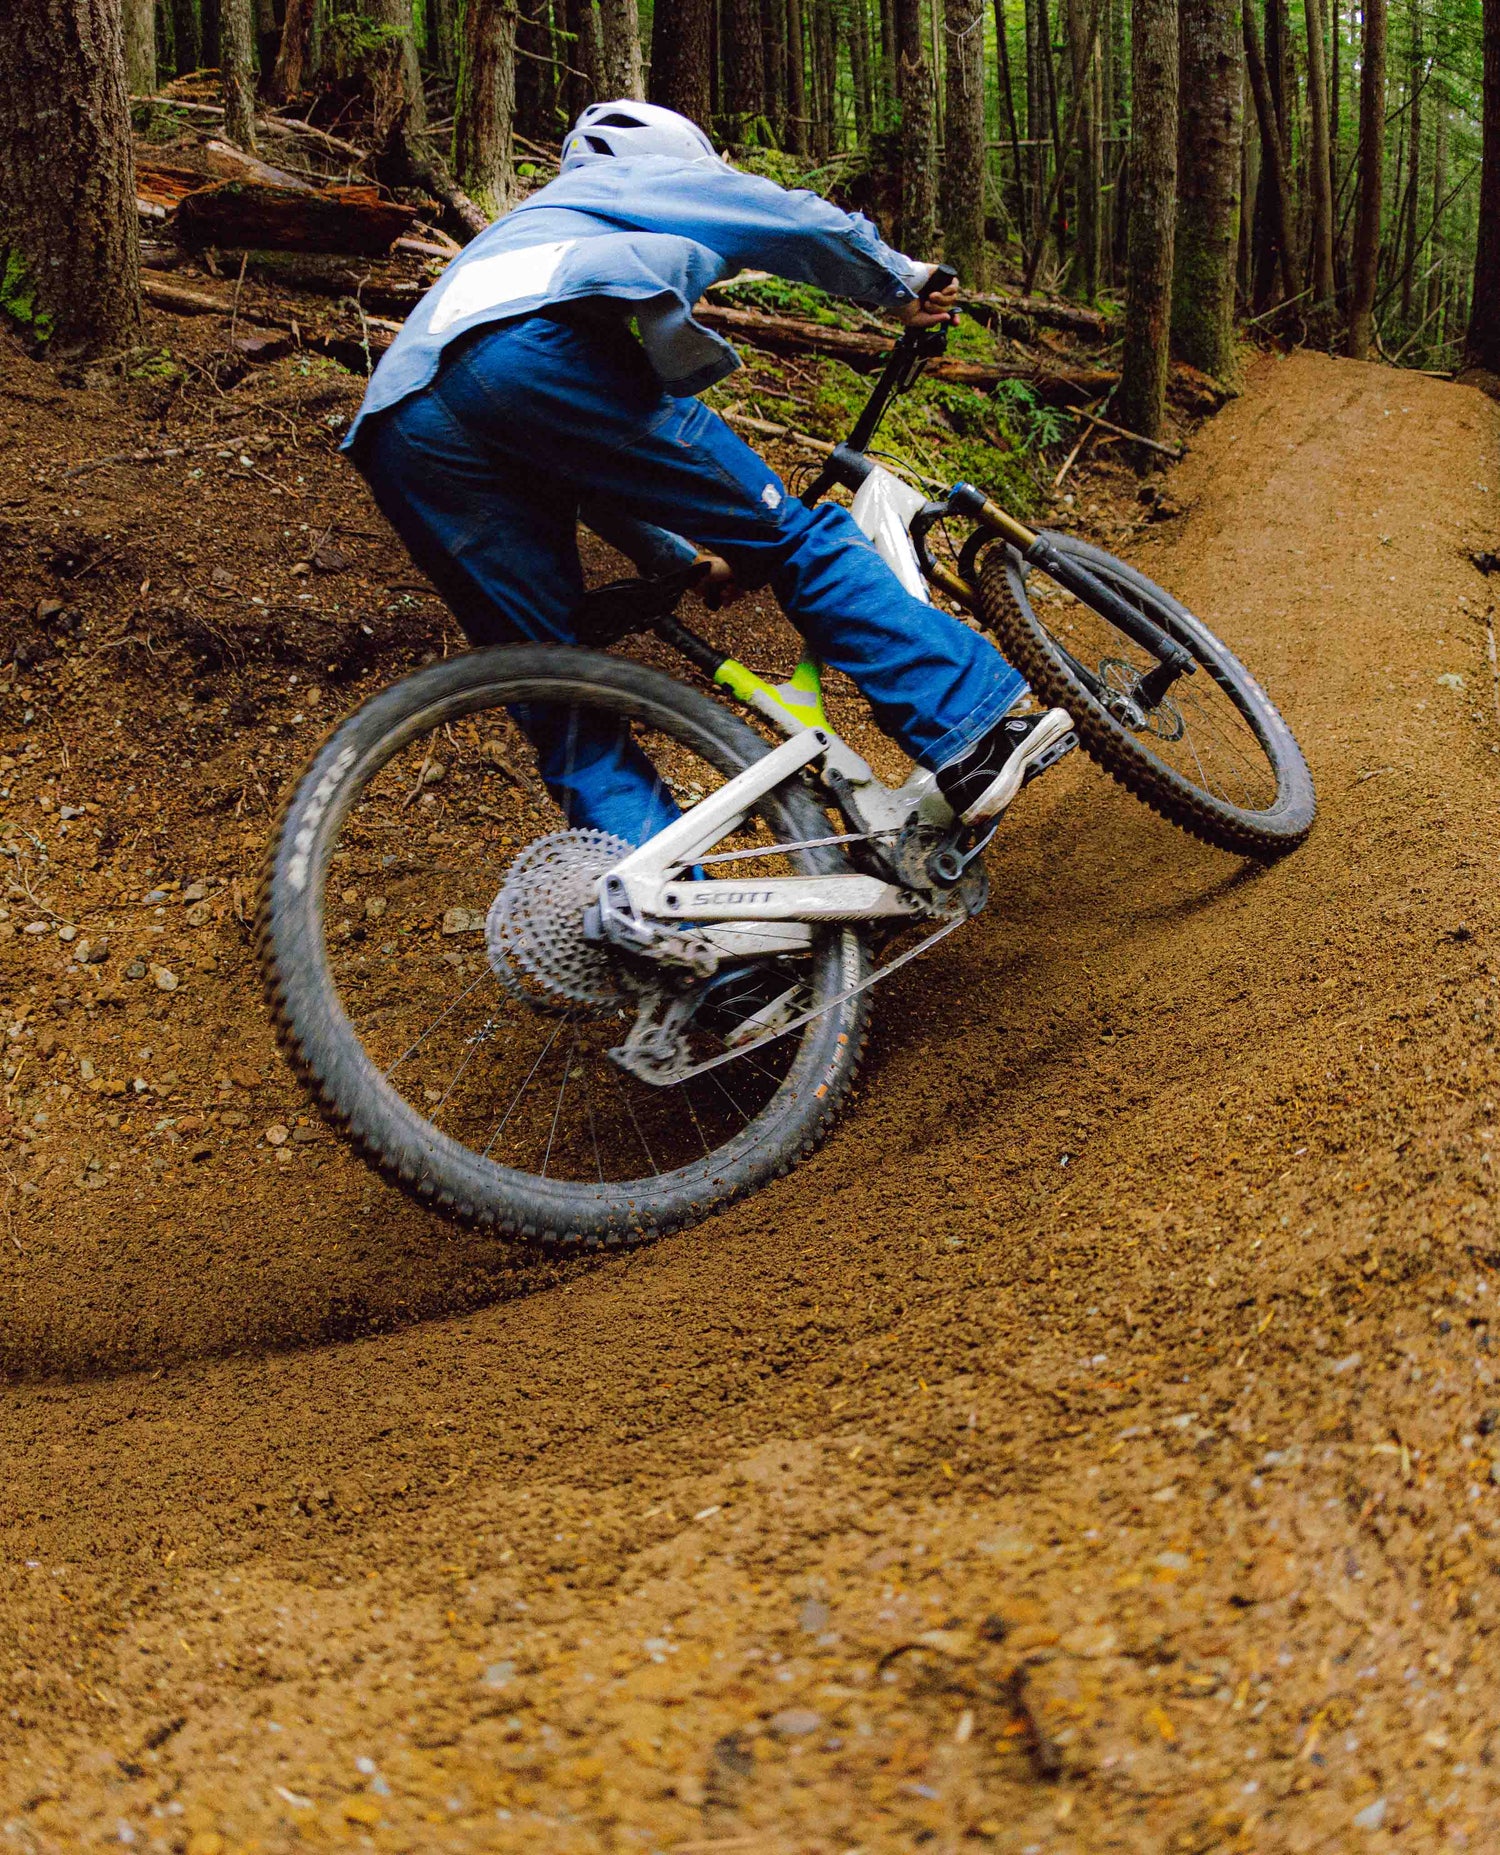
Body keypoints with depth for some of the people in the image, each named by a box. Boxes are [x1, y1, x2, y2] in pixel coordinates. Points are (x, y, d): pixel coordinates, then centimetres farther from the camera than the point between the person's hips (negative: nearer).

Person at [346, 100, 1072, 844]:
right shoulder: (648, 177, 32)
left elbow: (586, 464, 47)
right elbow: (804, 224, 23)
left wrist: (679, 559, 55)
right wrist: (901, 287, 43)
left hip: (400, 433, 7)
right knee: (792, 537, 2)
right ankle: (973, 738, -3)